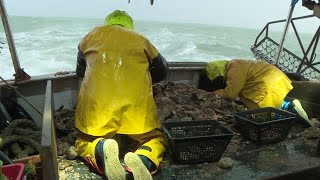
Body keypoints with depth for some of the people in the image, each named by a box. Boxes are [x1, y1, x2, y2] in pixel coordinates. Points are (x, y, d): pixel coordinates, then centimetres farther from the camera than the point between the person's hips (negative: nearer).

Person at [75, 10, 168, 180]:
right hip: (136, 103, 0)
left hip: (97, 102, 1)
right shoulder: (140, 39, 20)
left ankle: (103, 148, -14)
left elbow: (80, 70, 35)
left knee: (84, 142, 22)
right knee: (156, 139, 18)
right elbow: (163, 69, 30)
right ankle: (140, 159, -16)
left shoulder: (91, 35, 24)